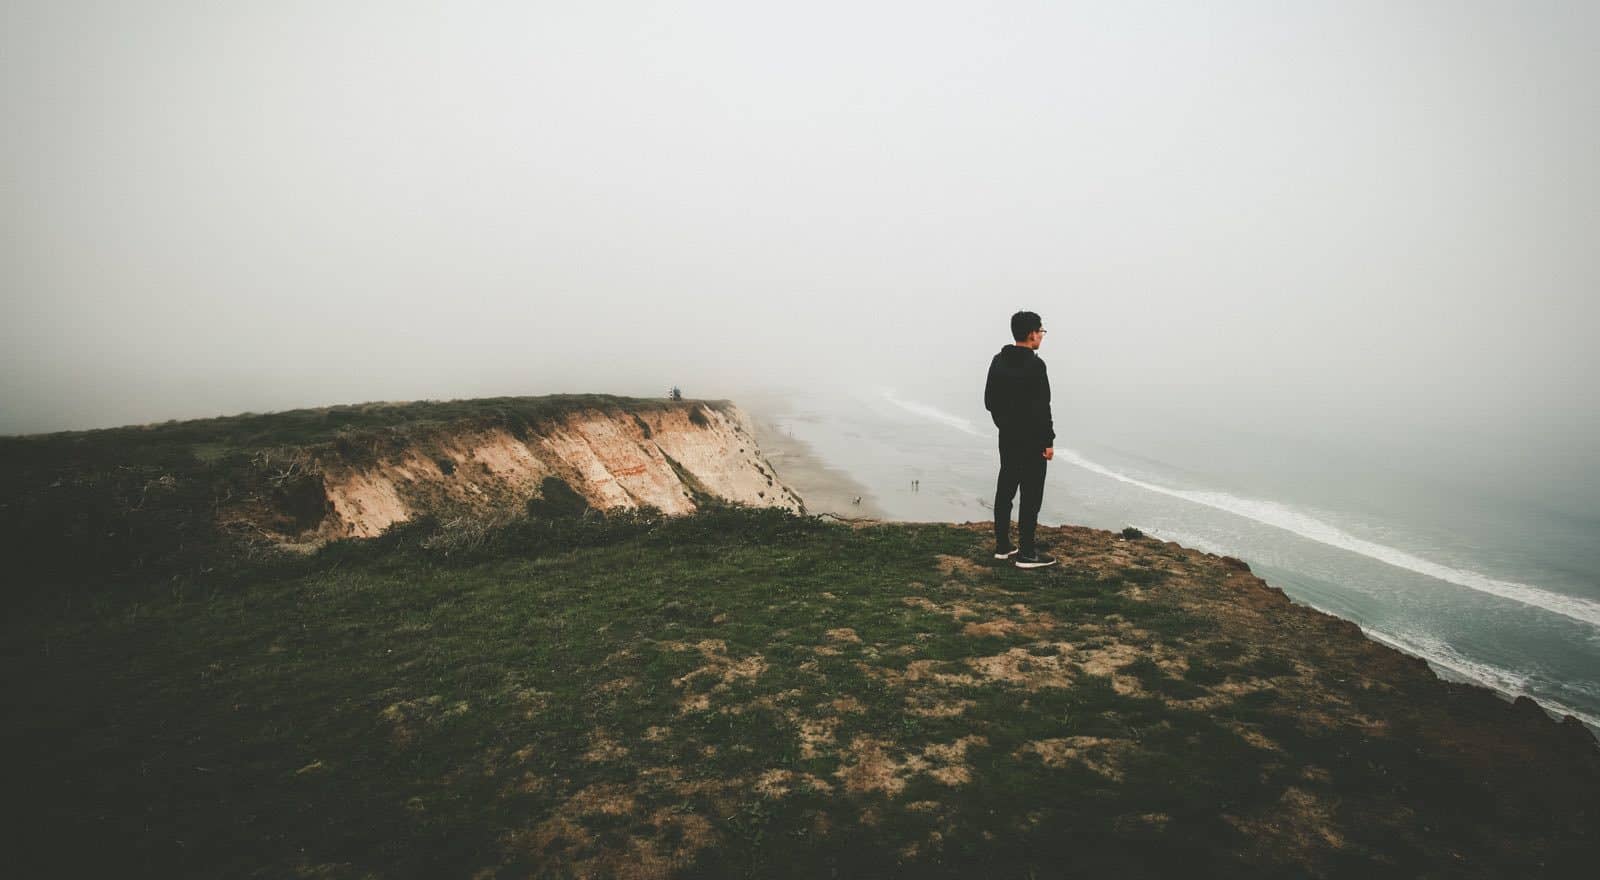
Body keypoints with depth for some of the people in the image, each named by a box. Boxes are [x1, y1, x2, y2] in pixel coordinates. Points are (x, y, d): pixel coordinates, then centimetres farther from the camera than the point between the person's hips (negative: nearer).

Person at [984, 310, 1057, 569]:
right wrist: (1048, 441, -13)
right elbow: (1041, 408, -20)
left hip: (1007, 438, 8)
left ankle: (1002, 546, 20)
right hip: (1031, 440, -8)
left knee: (1005, 490, 13)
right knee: (1031, 496, -1)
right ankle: (1026, 553, 3)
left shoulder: (998, 361, 6)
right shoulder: (1035, 365, -18)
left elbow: (989, 400, 12)